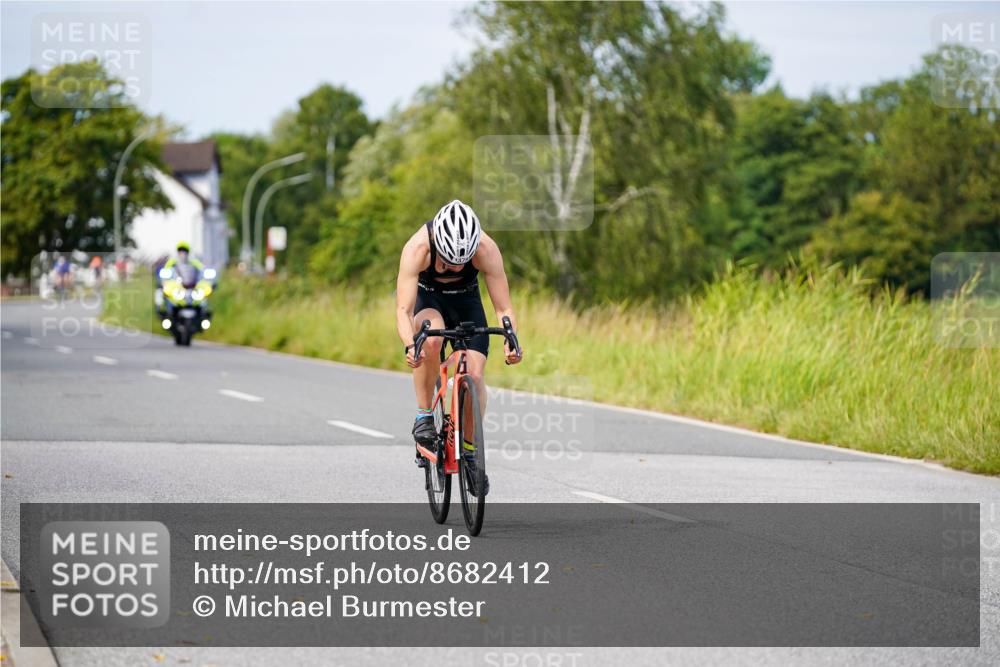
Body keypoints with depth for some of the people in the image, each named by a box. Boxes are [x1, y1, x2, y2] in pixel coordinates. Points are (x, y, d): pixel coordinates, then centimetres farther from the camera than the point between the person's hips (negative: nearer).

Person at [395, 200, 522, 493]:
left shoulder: (487, 249, -32)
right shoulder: (417, 248, -36)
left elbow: (503, 308, -27)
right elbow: (403, 309, -38)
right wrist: (409, 346, -56)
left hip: (466, 300, 2)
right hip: (427, 299, -2)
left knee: (474, 374, -15)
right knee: (431, 340, -35)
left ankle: (470, 449, 5)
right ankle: (424, 414, -17)